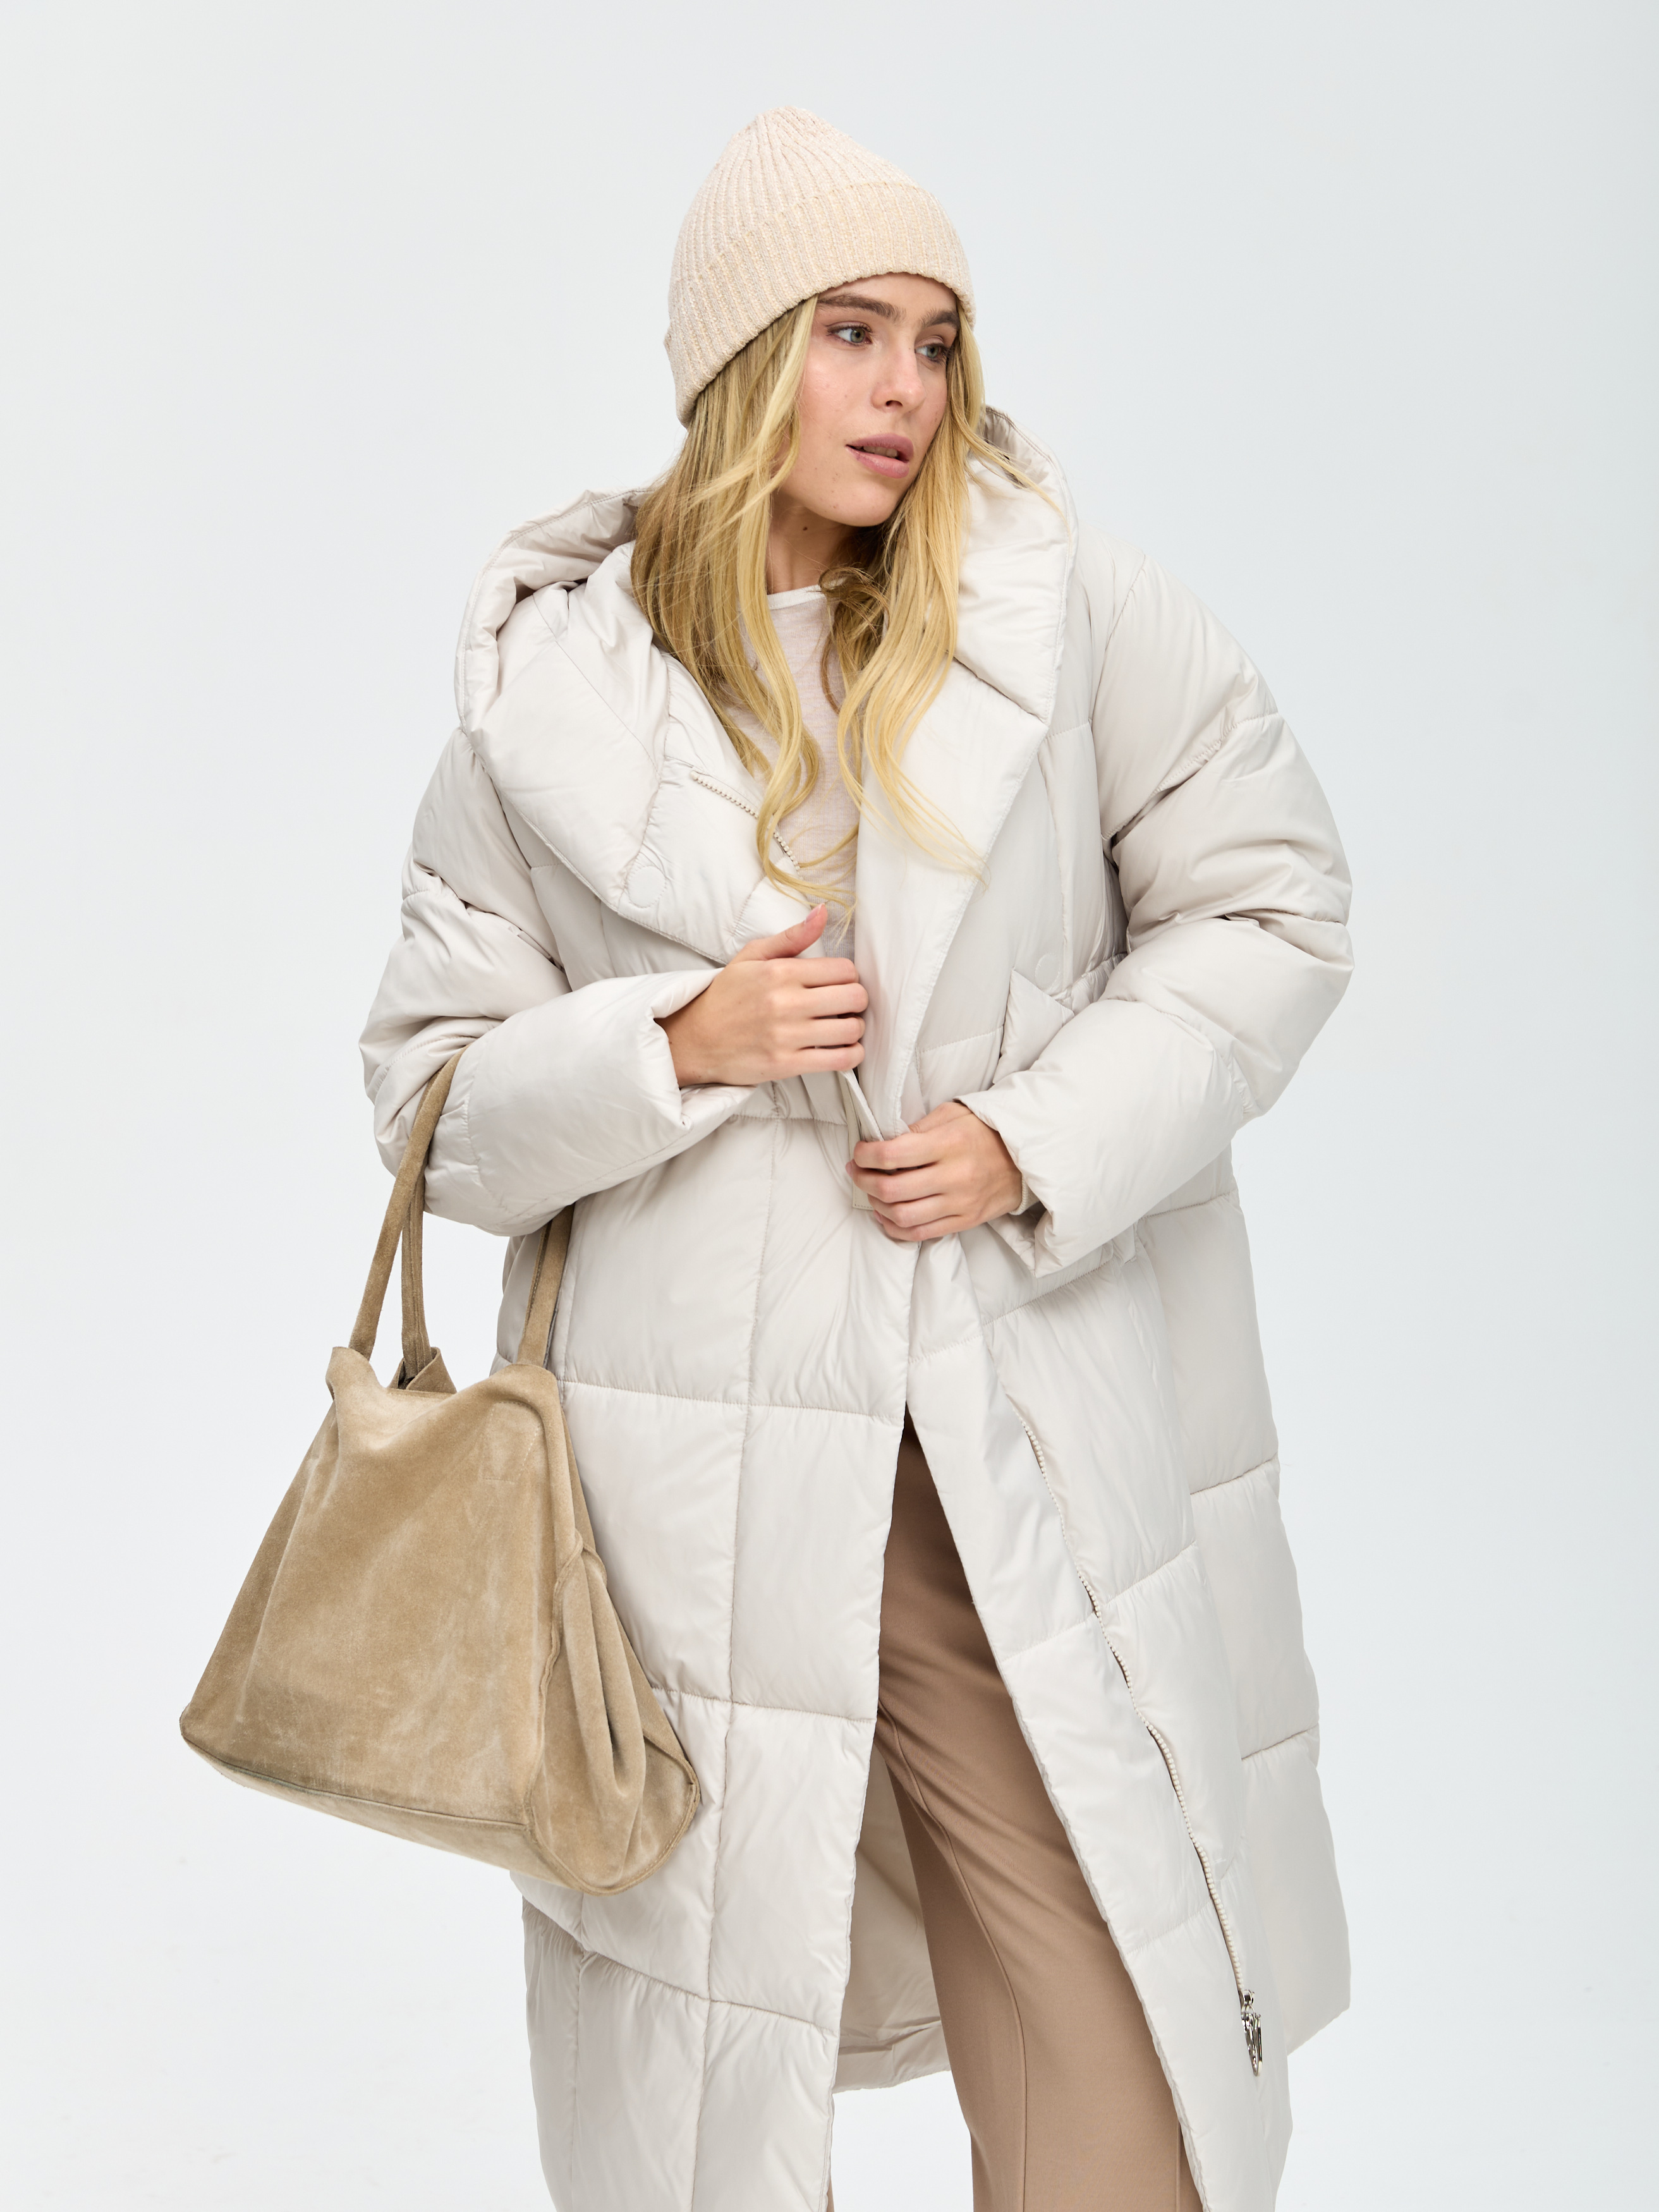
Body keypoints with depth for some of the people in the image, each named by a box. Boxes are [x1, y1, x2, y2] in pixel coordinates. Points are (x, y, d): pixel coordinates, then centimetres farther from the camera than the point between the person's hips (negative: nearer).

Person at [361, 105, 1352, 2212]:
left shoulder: (1067, 609, 1)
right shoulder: (547, 694, 2)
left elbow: (1265, 904, 6)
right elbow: (435, 1088, 6)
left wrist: (1042, 1136, -7)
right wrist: (675, 1049, -13)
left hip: (1032, 1453, 0)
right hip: (702, 1468, 0)